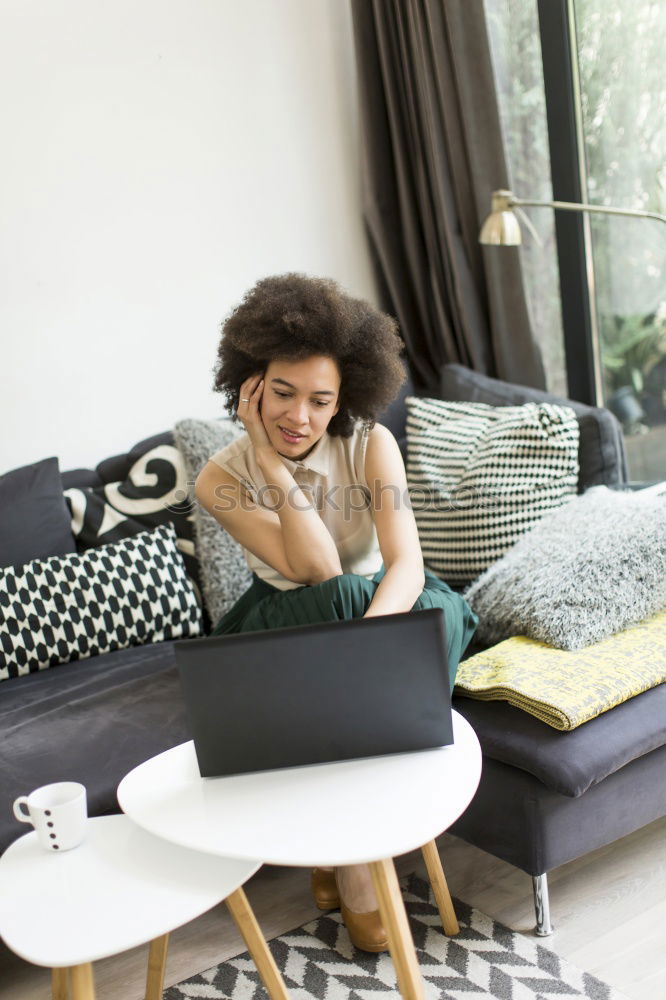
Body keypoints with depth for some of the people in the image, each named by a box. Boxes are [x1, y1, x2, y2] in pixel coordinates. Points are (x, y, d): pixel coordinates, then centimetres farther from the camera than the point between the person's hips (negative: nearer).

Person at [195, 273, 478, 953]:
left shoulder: (370, 444, -15)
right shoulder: (221, 477, -16)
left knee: (438, 609, -33)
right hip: (283, 623, -1)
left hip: (385, 604, 1)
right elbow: (319, 572, -25)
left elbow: (405, 564, -27)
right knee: (343, 598, -35)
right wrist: (272, 461, -29)